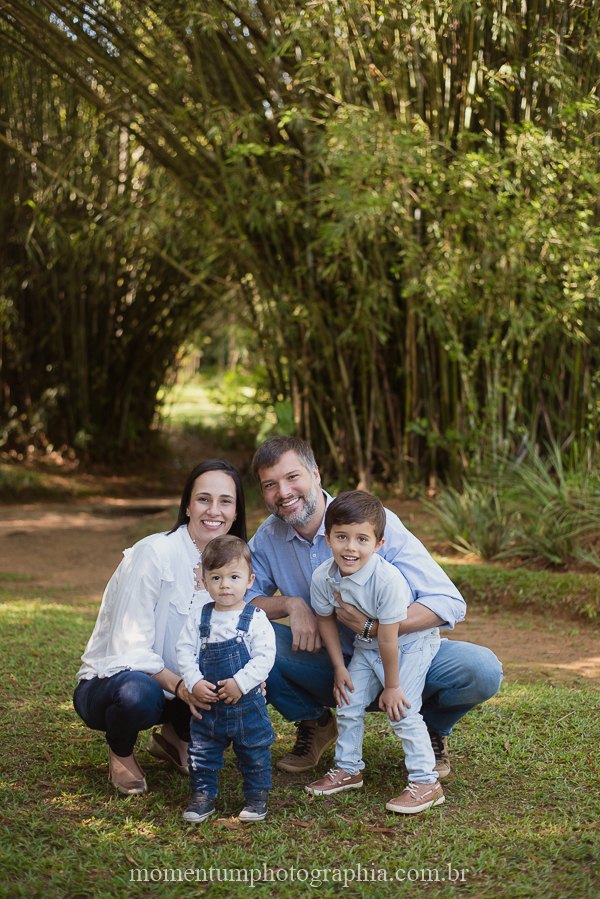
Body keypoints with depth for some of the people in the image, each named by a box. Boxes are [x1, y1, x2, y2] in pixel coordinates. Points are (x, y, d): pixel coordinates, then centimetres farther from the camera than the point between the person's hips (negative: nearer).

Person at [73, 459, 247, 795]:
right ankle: (121, 751, -3)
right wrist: (180, 686, -39)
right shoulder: (155, 554, -22)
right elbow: (130, 649, -23)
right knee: (138, 693, -39)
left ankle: (177, 737, 9)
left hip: (179, 684, 6)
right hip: (108, 682, -6)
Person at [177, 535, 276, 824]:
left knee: (254, 754, 8)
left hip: (247, 702, -2)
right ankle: (202, 797, 26)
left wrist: (240, 683, -22)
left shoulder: (256, 619, -10)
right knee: (201, 753, 10)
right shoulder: (198, 618, -1)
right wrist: (195, 682, -13)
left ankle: (257, 798, 25)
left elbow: (264, 656, -15)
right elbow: (185, 650, -1)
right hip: (207, 702, 3)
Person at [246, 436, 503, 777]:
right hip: (329, 668, 3)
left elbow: (450, 603, -22)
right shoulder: (268, 537, -5)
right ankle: (314, 723, 5)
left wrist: (371, 627, -34)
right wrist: (291, 604, -20)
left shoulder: (376, 521, -18)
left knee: (481, 669, -32)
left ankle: (433, 729, 5)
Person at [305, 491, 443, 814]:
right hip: (366, 646, 6)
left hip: (410, 643, -6)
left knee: (402, 712, -13)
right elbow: (326, 619, 1)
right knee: (348, 704, 7)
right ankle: (347, 769, 27)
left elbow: (388, 638, -29)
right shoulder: (322, 578, -19)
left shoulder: (388, 579, -37)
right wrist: (339, 667, 2)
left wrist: (392, 686, -21)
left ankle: (426, 782, -3)